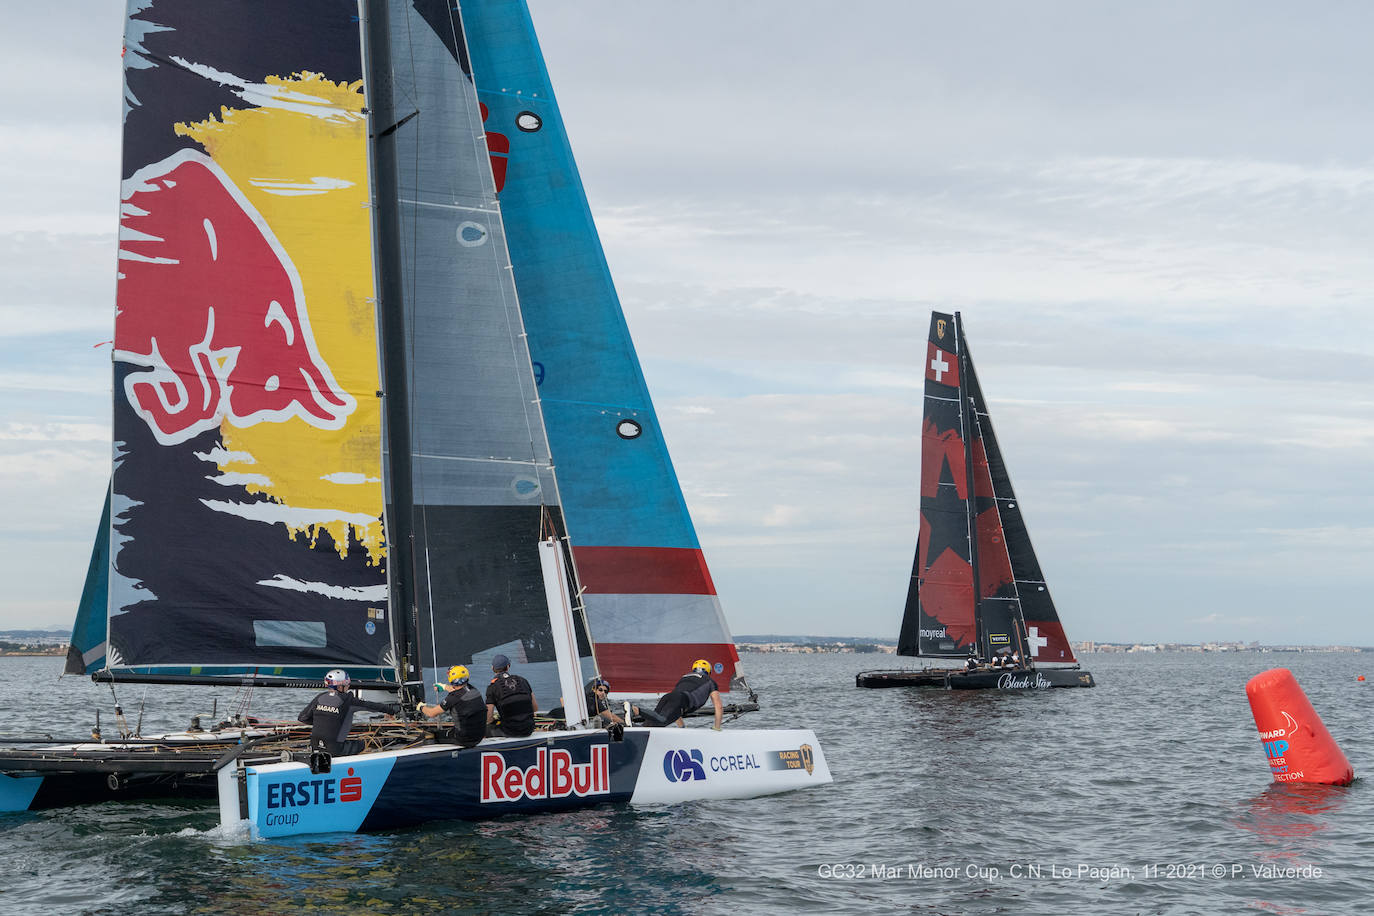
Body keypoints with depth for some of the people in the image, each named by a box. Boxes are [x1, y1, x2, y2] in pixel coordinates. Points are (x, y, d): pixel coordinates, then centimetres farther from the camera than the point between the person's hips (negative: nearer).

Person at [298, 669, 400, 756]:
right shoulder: (347, 701, -10)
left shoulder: (320, 698, 2)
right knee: (361, 744, 13)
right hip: (334, 749, -5)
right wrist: (390, 709, 12)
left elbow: (302, 718, 8)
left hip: (314, 746, 5)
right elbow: (369, 705, 0)